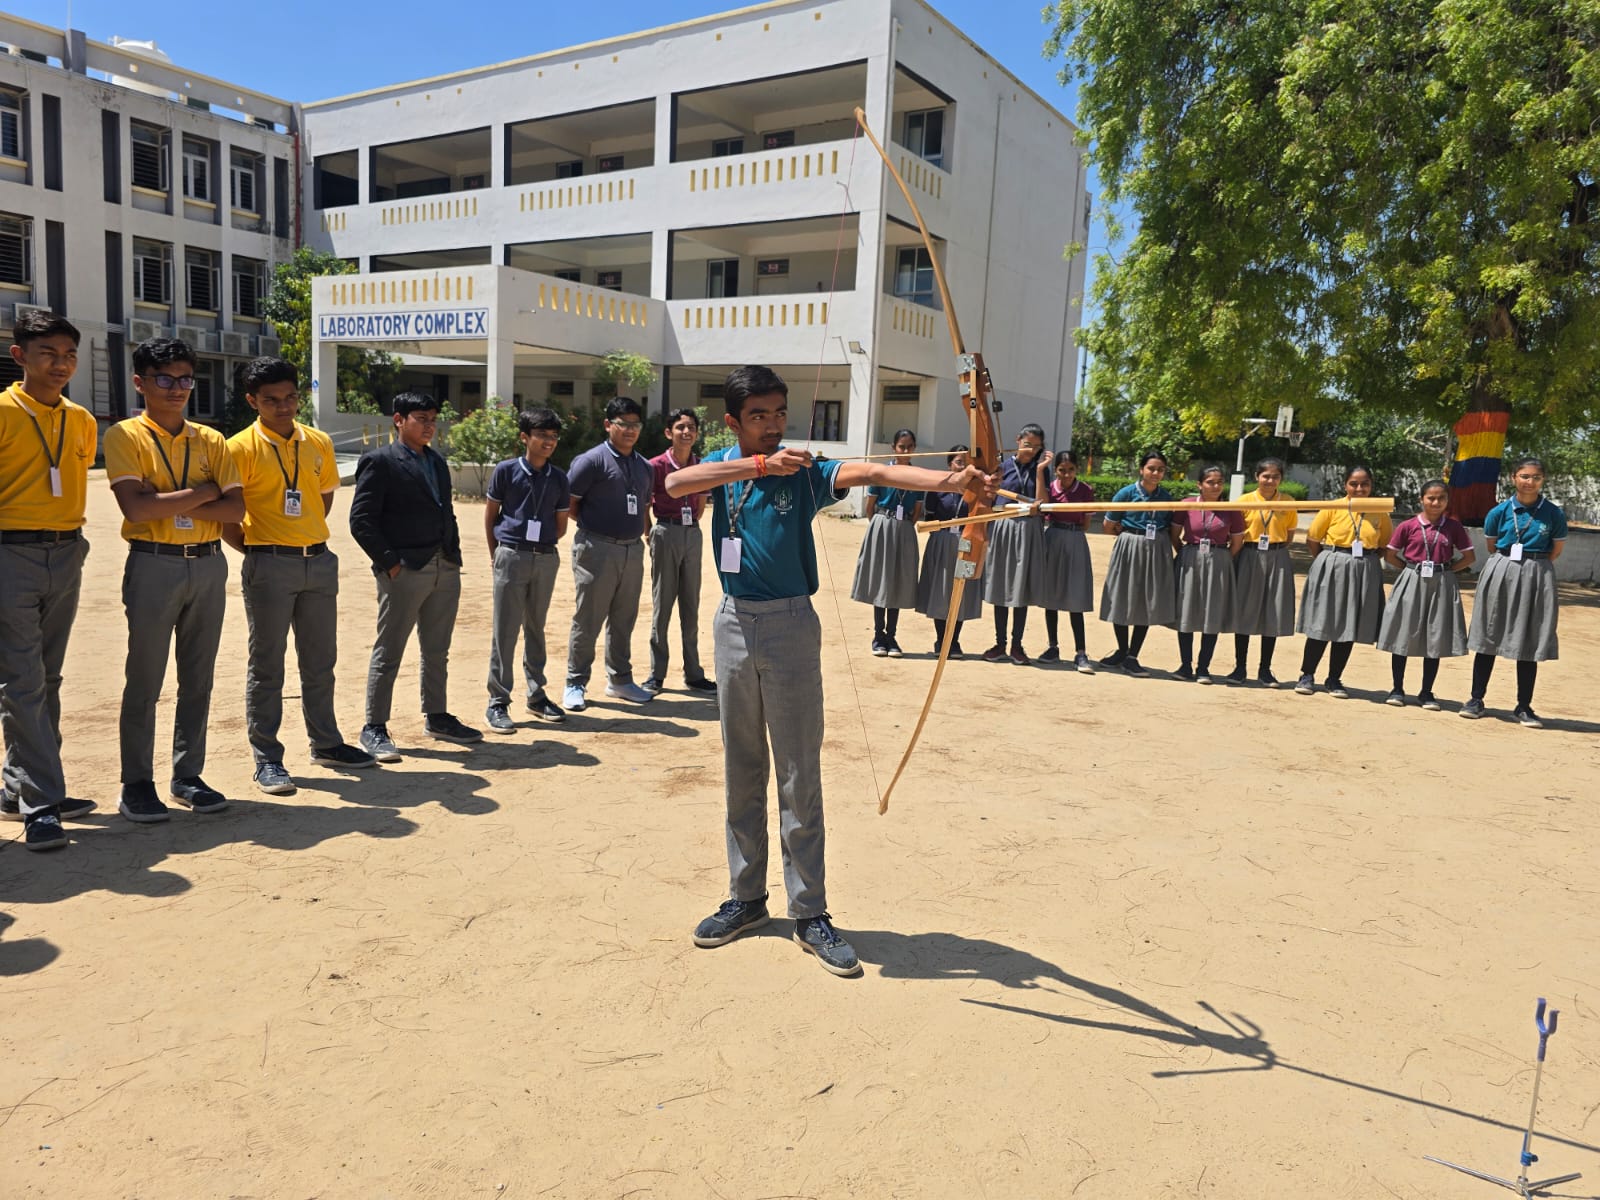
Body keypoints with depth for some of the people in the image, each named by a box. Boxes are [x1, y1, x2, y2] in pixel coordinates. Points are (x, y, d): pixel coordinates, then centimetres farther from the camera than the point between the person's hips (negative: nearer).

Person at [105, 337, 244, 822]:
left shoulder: (211, 441, 10)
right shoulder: (125, 436, -2)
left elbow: (235, 509, 0)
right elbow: (136, 507, -16)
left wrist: (172, 504, -10)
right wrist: (203, 493, -9)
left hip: (209, 564, 4)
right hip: (153, 564, -4)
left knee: (198, 678, 9)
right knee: (144, 680, 1)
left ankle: (188, 776, 19)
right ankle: (136, 783, 12)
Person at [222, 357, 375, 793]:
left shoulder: (318, 442, 8)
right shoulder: (240, 447, -8)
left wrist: (307, 535, 13)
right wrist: (255, 548, -4)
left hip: (319, 560, 5)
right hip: (269, 566, -5)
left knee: (320, 660, 14)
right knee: (266, 664, 3)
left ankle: (326, 743, 28)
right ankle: (267, 759, 11)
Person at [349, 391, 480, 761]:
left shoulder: (437, 462, 17)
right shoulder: (379, 461, -6)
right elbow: (361, 519, -11)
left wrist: (454, 553, 10)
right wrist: (389, 563, -14)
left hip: (445, 569, 7)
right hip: (405, 571, -7)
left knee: (437, 651, 14)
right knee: (388, 652, 1)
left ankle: (437, 717, 26)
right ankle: (374, 728, 10)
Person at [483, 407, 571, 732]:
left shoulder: (558, 478, 6)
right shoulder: (506, 471, -3)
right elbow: (490, 515, 4)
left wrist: (543, 546, 8)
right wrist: (496, 553, 6)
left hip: (546, 559, 3)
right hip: (511, 557, -3)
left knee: (536, 628, 13)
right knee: (505, 631, -1)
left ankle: (536, 695, 23)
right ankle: (497, 703, 4)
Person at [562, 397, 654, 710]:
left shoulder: (644, 466, 12)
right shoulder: (592, 461, -8)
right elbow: (569, 504, -8)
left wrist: (648, 535, 12)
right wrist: (595, 523, -2)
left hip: (633, 551, 6)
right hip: (597, 549, -6)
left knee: (624, 620, 14)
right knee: (587, 620, 0)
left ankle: (619, 680, 26)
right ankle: (575, 684, 11)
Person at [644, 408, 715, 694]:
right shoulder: (656, 466, -9)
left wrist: (691, 525, 10)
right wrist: (650, 532, -4)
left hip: (693, 534, 4)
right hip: (666, 533, -4)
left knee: (691, 606, 9)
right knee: (662, 604, 1)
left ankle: (693, 673, 16)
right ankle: (656, 674, 8)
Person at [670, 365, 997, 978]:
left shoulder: (804, 471, -4)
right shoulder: (723, 464, 3)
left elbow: (871, 473, -21)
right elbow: (675, 483, -19)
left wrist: (949, 480, -38)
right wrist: (759, 464, -28)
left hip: (790, 628, -3)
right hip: (733, 625, 3)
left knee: (799, 777, 1)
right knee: (741, 772, 13)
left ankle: (810, 913, 12)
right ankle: (746, 897, 27)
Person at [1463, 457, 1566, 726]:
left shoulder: (1553, 514, -3)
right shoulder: (1499, 512, -3)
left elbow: (1558, 548, 8)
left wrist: (1534, 566, 5)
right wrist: (1507, 563, 7)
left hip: (1536, 579, 0)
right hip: (1500, 575, 0)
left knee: (1529, 643, 4)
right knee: (1488, 637, 6)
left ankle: (1524, 707, 14)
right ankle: (1476, 699, 14)